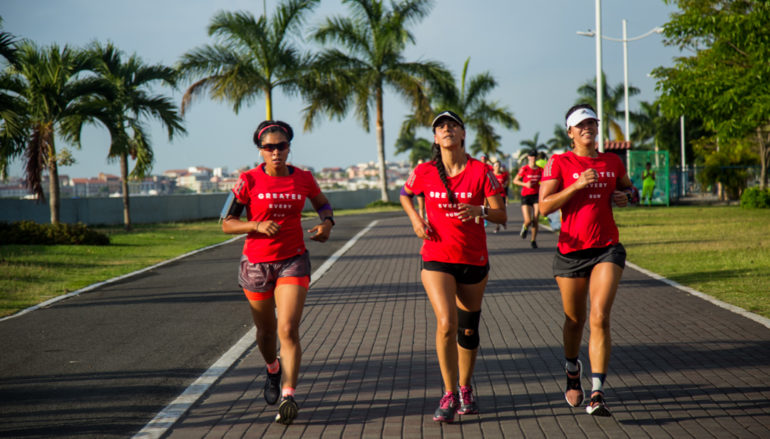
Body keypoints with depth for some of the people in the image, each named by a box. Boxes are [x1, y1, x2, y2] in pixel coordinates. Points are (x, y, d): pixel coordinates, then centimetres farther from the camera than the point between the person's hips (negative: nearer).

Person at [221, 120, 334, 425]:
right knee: (266, 330, 15)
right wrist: (257, 225, -22)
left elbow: (322, 204, 20)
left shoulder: (303, 179, 0)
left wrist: (327, 222, -1)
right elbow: (227, 224, -6)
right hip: (256, 263, 0)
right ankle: (273, 370, 47)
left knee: (288, 329, -16)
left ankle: (288, 394, -18)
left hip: (293, 261, 0)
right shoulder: (249, 181, -7)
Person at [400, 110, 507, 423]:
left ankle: (465, 389, 32)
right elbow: (405, 195, 19)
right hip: (437, 259, -1)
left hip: (474, 260, 1)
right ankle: (449, 395, -5)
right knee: (446, 324, -18)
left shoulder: (480, 171, -5)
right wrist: (415, 220, 1)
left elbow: (501, 216, -4)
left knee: (468, 330, 11)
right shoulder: (424, 172, -3)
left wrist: (479, 211, -24)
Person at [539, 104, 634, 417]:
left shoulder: (613, 162, 10)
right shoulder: (559, 163, -1)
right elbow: (544, 206, -9)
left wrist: (625, 197, 4)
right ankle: (572, 371, 42)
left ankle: (597, 393, -16)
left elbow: (627, 189, 28)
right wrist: (578, 185, -18)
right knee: (575, 319, 12)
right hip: (571, 250, -1)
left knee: (599, 318, -14)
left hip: (607, 249, 1)